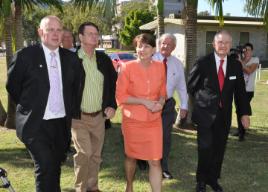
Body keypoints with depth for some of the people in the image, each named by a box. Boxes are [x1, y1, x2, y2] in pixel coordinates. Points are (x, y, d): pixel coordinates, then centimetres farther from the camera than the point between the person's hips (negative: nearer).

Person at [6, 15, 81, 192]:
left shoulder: (71, 58, 5)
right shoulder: (25, 55, -6)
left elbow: (76, 87, 17)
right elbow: (12, 86, 3)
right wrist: (28, 107, 5)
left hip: (62, 124, 4)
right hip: (36, 124, -4)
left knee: (55, 167, 15)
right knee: (46, 166, -13)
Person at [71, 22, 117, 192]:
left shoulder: (103, 59, 5)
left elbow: (114, 83, 13)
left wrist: (113, 105, 4)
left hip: (99, 116, 5)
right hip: (79, 116, -4)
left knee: (96, 154, 13)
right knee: (84, 153, -9)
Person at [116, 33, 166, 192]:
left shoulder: (160, 67, 0)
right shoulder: (127, 67, -11)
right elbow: (120, 96, -11)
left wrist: (161, 102, -9)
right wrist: (144, 101, -20)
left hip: (154, 121, 2)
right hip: (133, 121, -2)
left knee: (155, 161, -3)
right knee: (131, 156, 18)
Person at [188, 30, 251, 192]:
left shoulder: (236, 65, 1)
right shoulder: (203, 63, -8)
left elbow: (240, 91, 6)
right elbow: (191, 85, 4)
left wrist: (245, 113, 4)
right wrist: (201, 100, 7)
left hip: (224, 115, 3)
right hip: (206, 114, -3)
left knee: (219, 149, 11)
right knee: (205, 148, -5)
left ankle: (213, 179, 30)